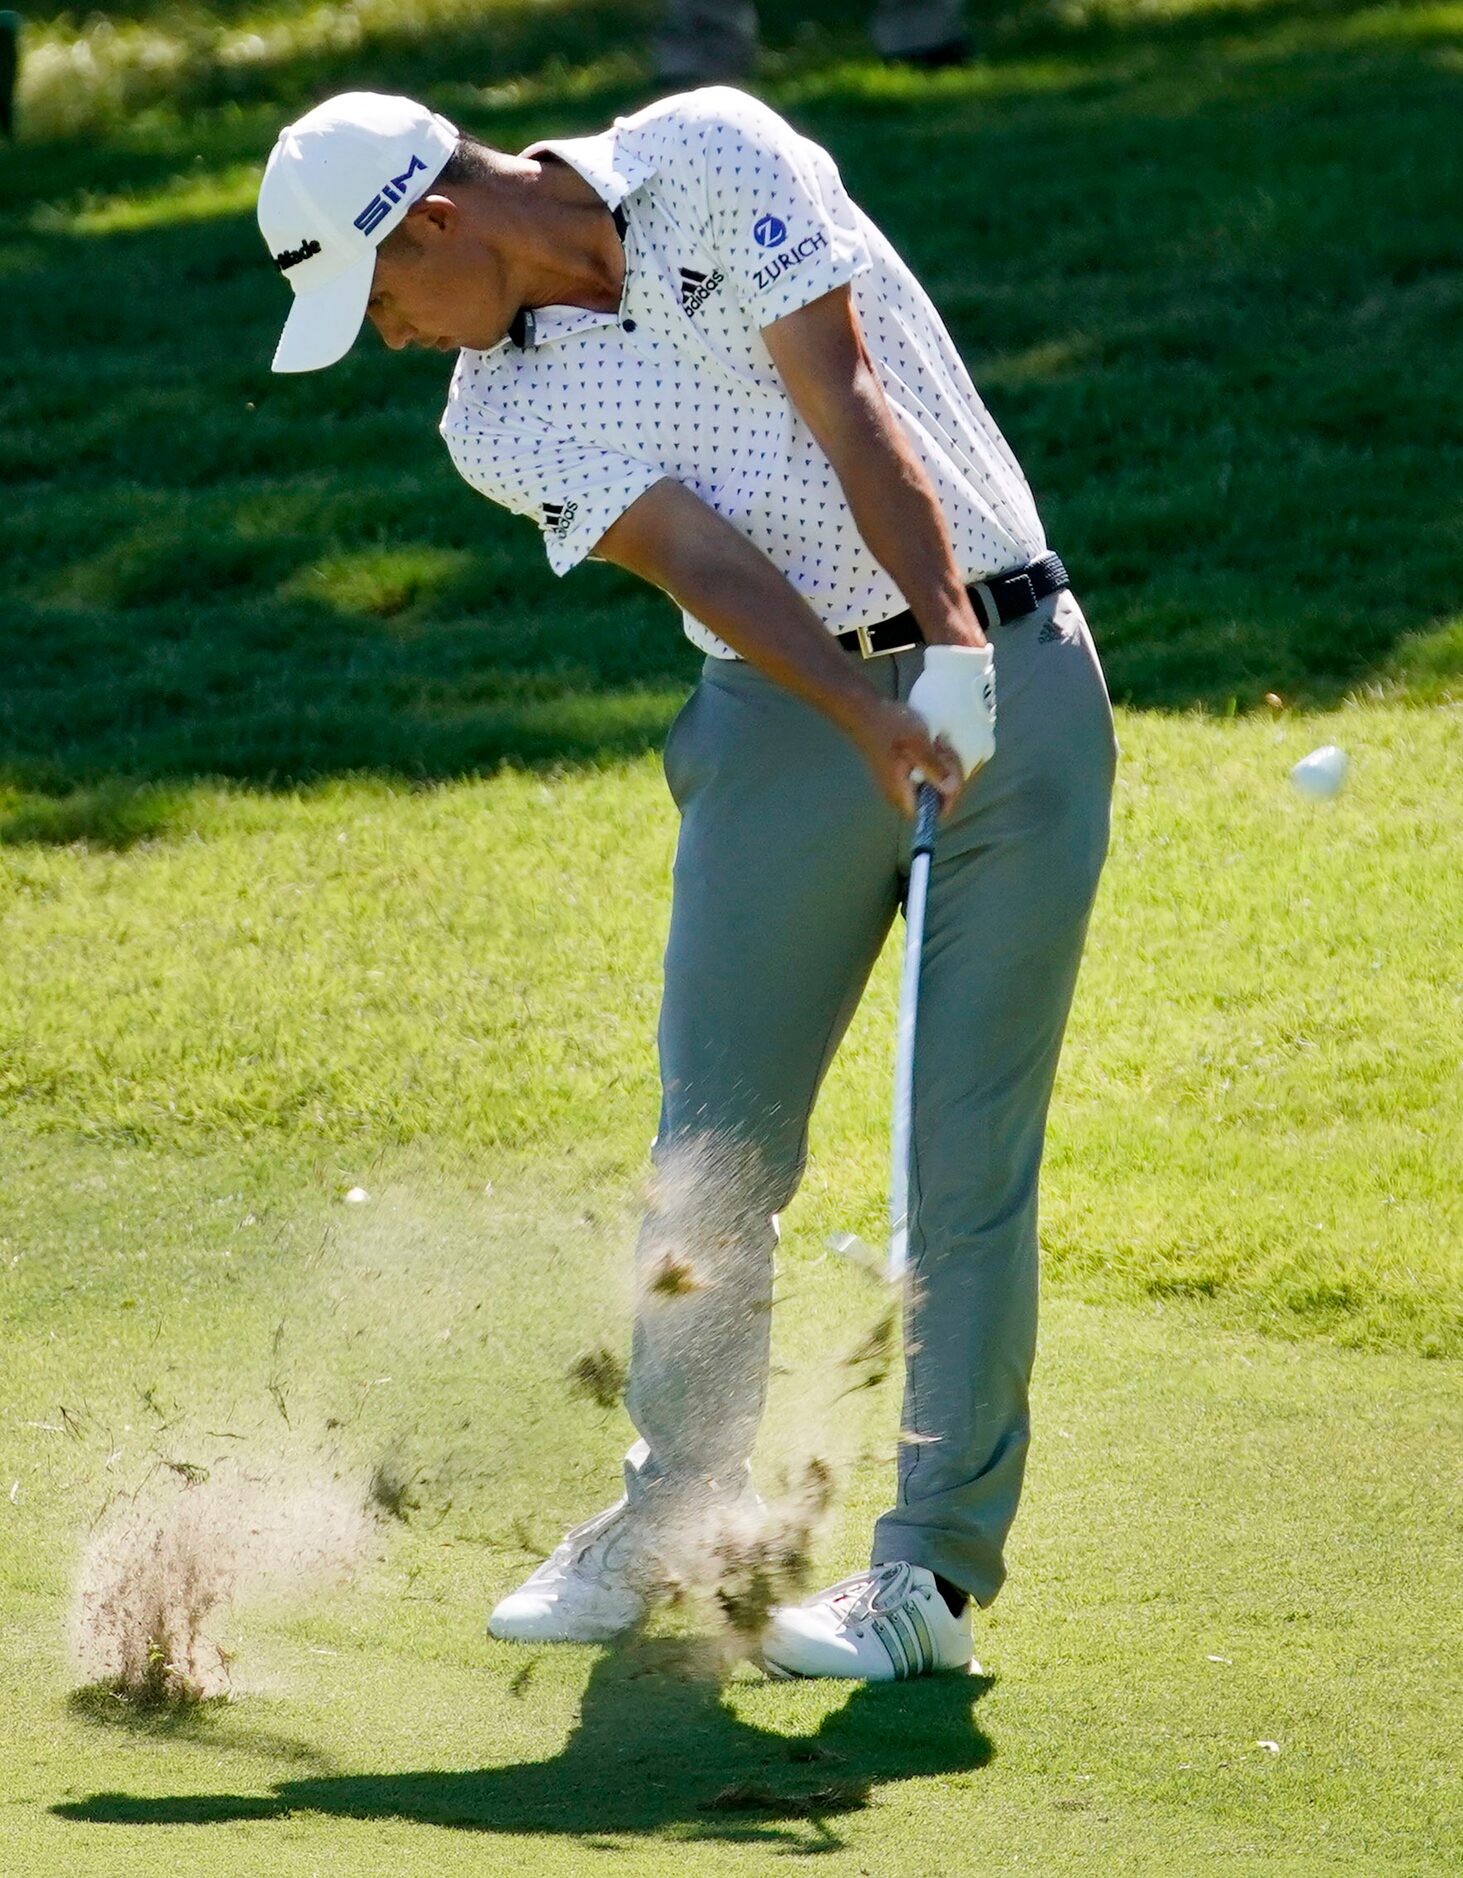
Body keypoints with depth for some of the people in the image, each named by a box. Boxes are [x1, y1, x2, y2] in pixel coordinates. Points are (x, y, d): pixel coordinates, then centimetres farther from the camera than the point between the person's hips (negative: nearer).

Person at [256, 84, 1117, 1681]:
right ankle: (672, 1515, 20)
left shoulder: (710, 159, -7)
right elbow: (698, 558, -13)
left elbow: (844, 402, -14)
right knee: (714, 1142, 1)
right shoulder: (497, 420, 1)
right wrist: (870, 718, -28)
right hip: (789, 711, 4)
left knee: (967, 1152, -6)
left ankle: (937, 1565, -2)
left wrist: (955, 656, -24)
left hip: (1007, 666, -3)